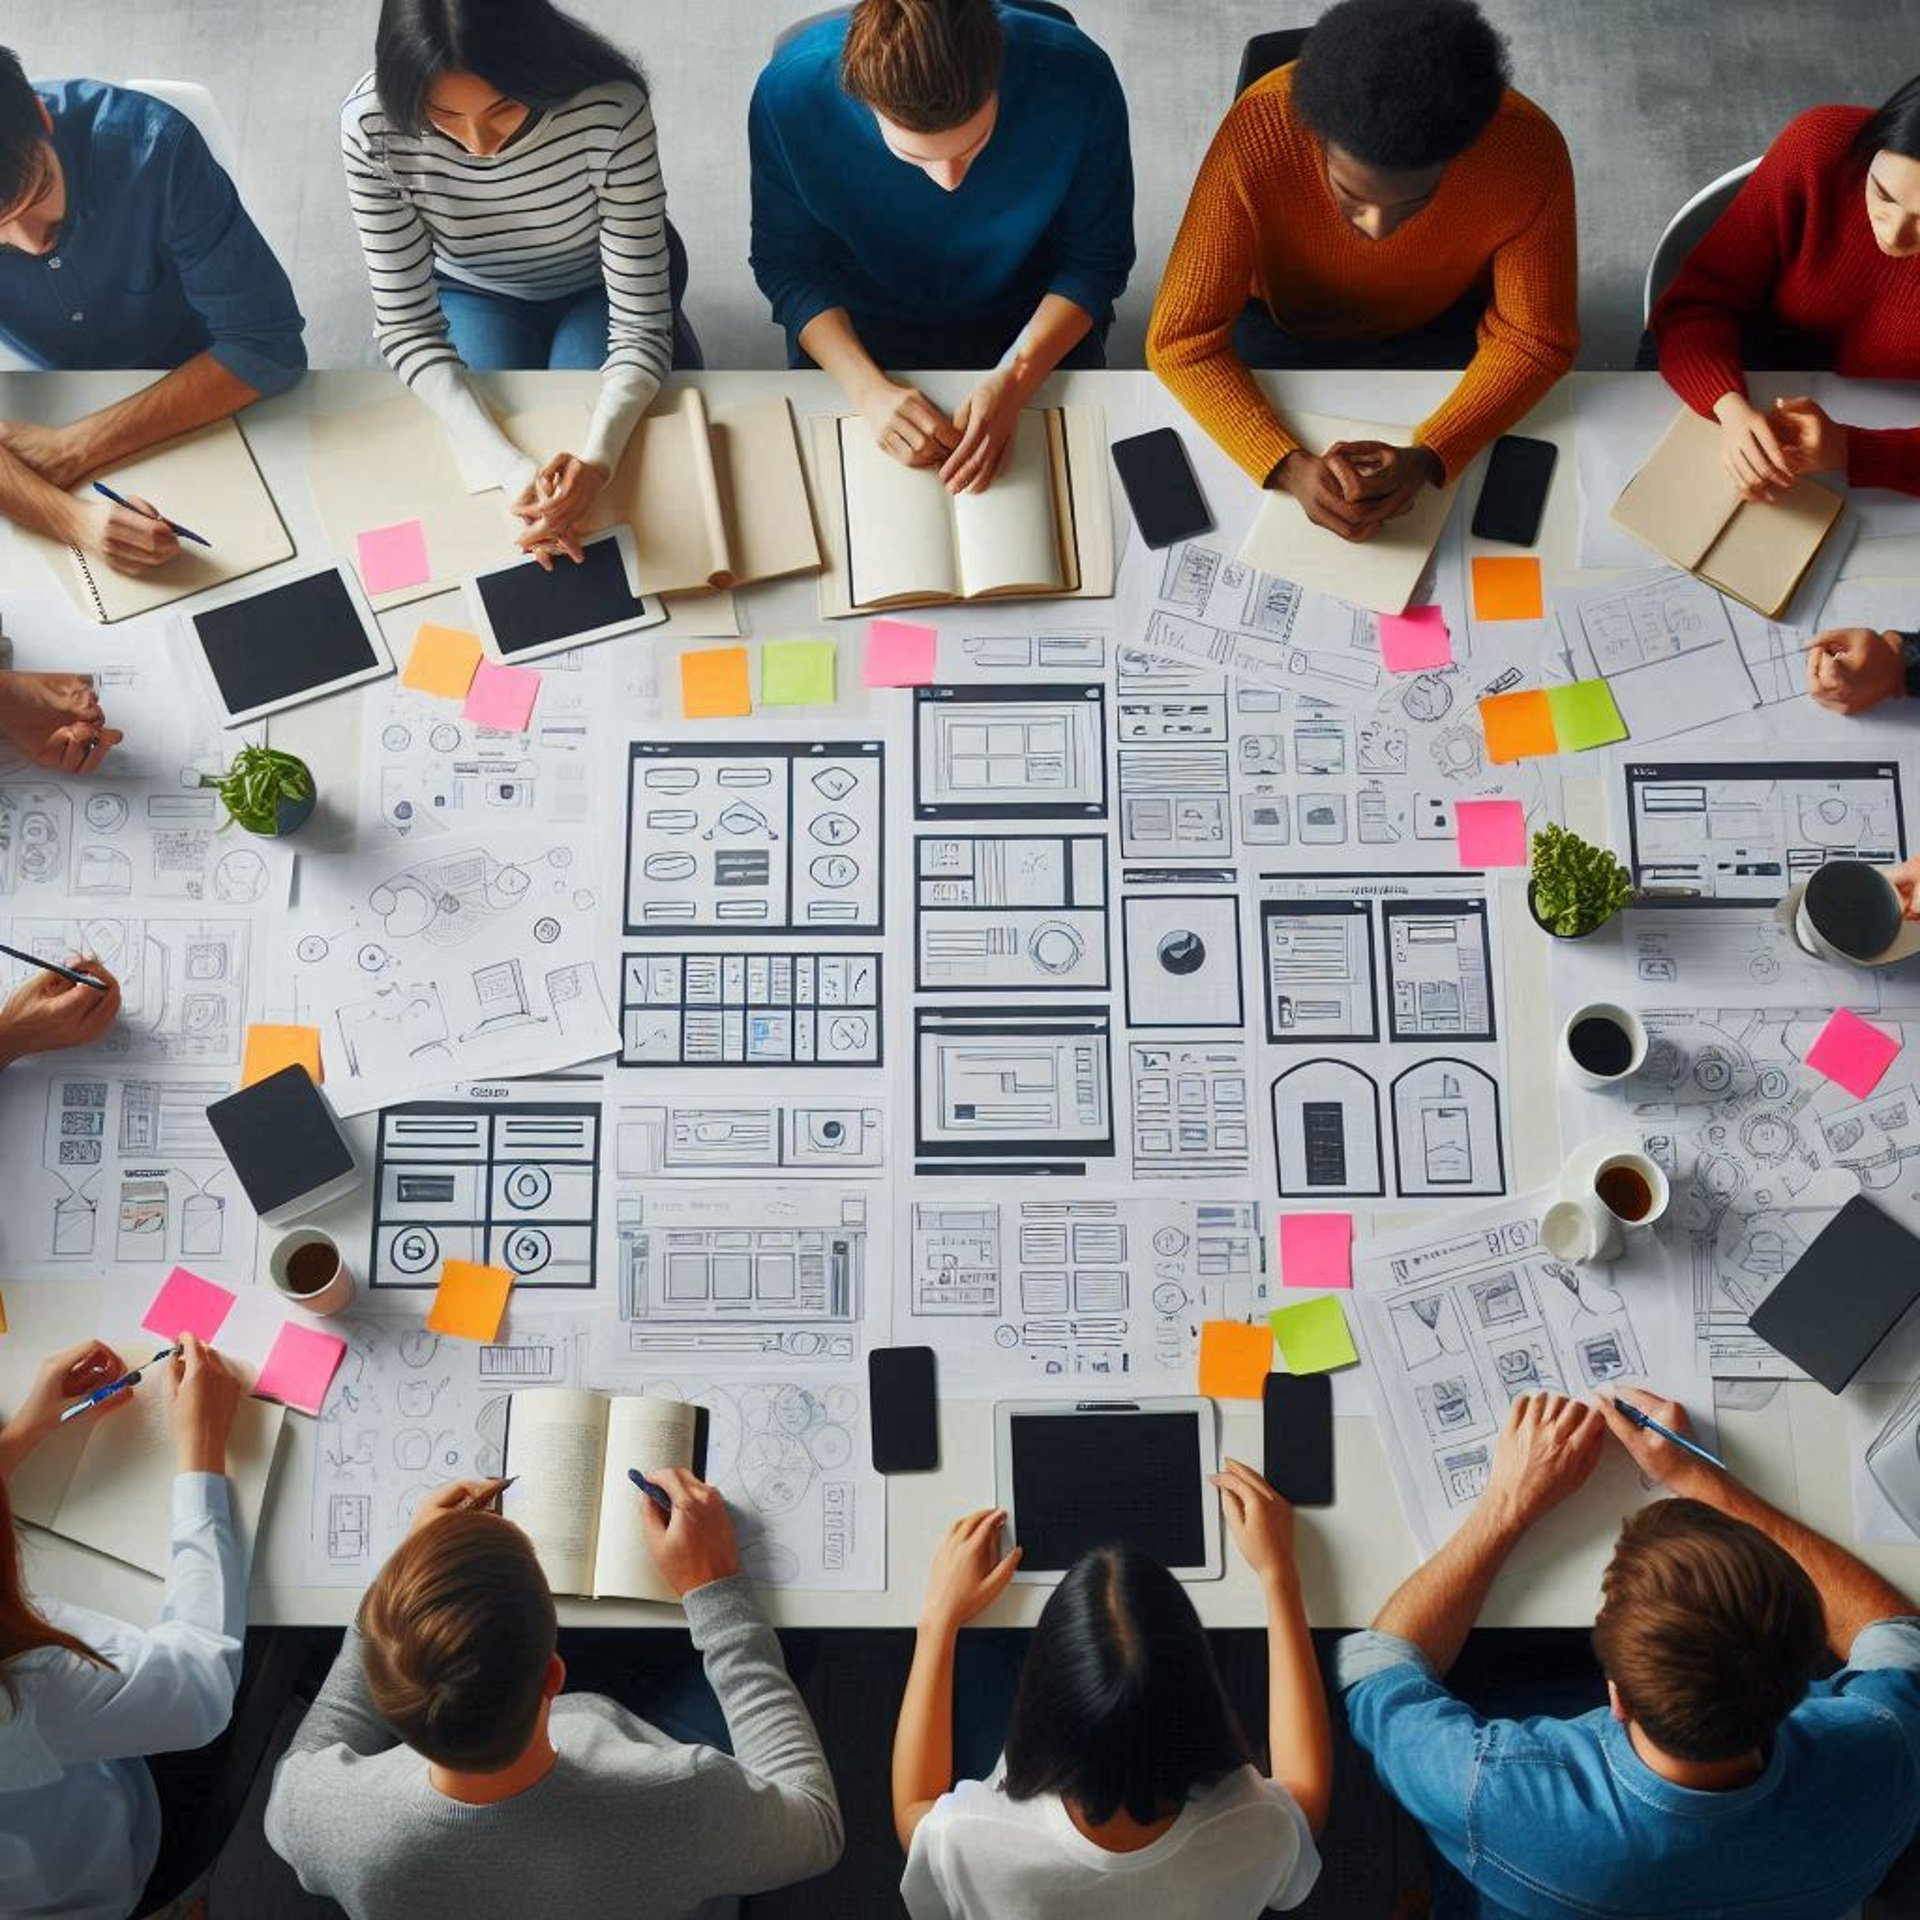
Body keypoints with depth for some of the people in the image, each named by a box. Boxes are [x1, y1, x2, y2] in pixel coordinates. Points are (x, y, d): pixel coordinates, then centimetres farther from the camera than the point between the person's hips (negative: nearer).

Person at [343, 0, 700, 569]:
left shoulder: (610, 109, -35)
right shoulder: (373, 124, -31)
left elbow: (639, 323, -30)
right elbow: (406, 324, -25)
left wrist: (596, 459, -48)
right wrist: (511, 468, -41)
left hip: (600, 285, 0)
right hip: (471, 295, 1)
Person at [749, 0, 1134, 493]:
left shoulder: (1077, 82, -28)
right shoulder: (791, 91, -28)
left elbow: (1096, 260, -13)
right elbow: (788, 264, -12)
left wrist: (1014, 379, -27)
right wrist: (868, 388, -28)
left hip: (1031, 325, 0)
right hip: (861, 329, 1)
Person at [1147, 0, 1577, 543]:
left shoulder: (1529, 152, -31)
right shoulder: (1257, 137, -35)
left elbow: (1532, 340, -19)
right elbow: (1181, 340, -29)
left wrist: (1427, 459, -37)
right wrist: (1290, 467, -43)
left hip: (1443, 328, 1)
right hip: (1285, 325, 0)